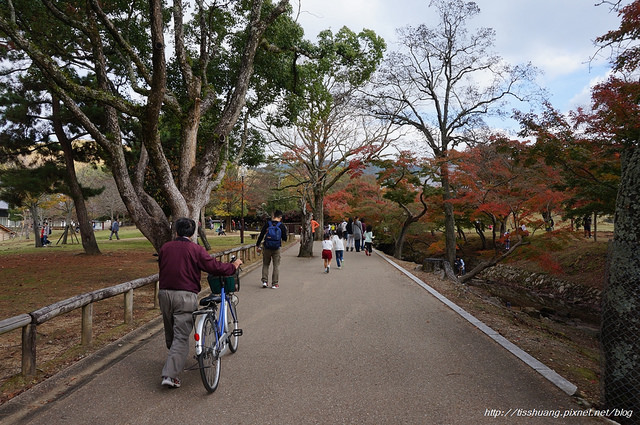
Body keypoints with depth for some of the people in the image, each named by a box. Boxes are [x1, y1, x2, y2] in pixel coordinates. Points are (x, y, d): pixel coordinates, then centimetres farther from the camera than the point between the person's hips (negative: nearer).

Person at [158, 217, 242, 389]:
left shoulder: (165, 248, 7)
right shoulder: (195, 249, -8)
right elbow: (215, 266, -8)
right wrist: (233, 266, 8)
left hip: (165, 294, 6)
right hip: (185, 296, -5)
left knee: (170, 332, 22)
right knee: (181, 336, -1)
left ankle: (174, 360, 44)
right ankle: (170, 374, -7)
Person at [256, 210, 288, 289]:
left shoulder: (267, 224, -3)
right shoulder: (282, 226, -5)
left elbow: (261, 236, -2)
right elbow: (284, 238, -1)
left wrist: (258, 245, 7)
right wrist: (286, 235, 19)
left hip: (267, 248, 1)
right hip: (276, 249, -1)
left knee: (265, 265, 15)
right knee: (276, 266, 8)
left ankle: (264, 281, 10)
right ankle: (275, 284, 8)